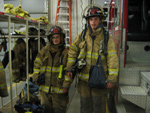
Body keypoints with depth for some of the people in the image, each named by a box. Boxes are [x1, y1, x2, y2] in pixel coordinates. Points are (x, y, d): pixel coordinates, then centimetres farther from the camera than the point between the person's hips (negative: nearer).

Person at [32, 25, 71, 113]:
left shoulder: (66, 52, -5)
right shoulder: (44, 51, 6)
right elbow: (37, 65, 12)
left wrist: (65, 86, -9)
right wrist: (36, 77, 2)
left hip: (59, 90, -3)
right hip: (44, 89, 4)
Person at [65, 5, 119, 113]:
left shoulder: (107, 38, -4)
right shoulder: (82, 35, 4)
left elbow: (113, 59, -8)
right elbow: (72, 51, 11)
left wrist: (112, 79, -13)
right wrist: (69, 68, 5)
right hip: (84, 77, 3)